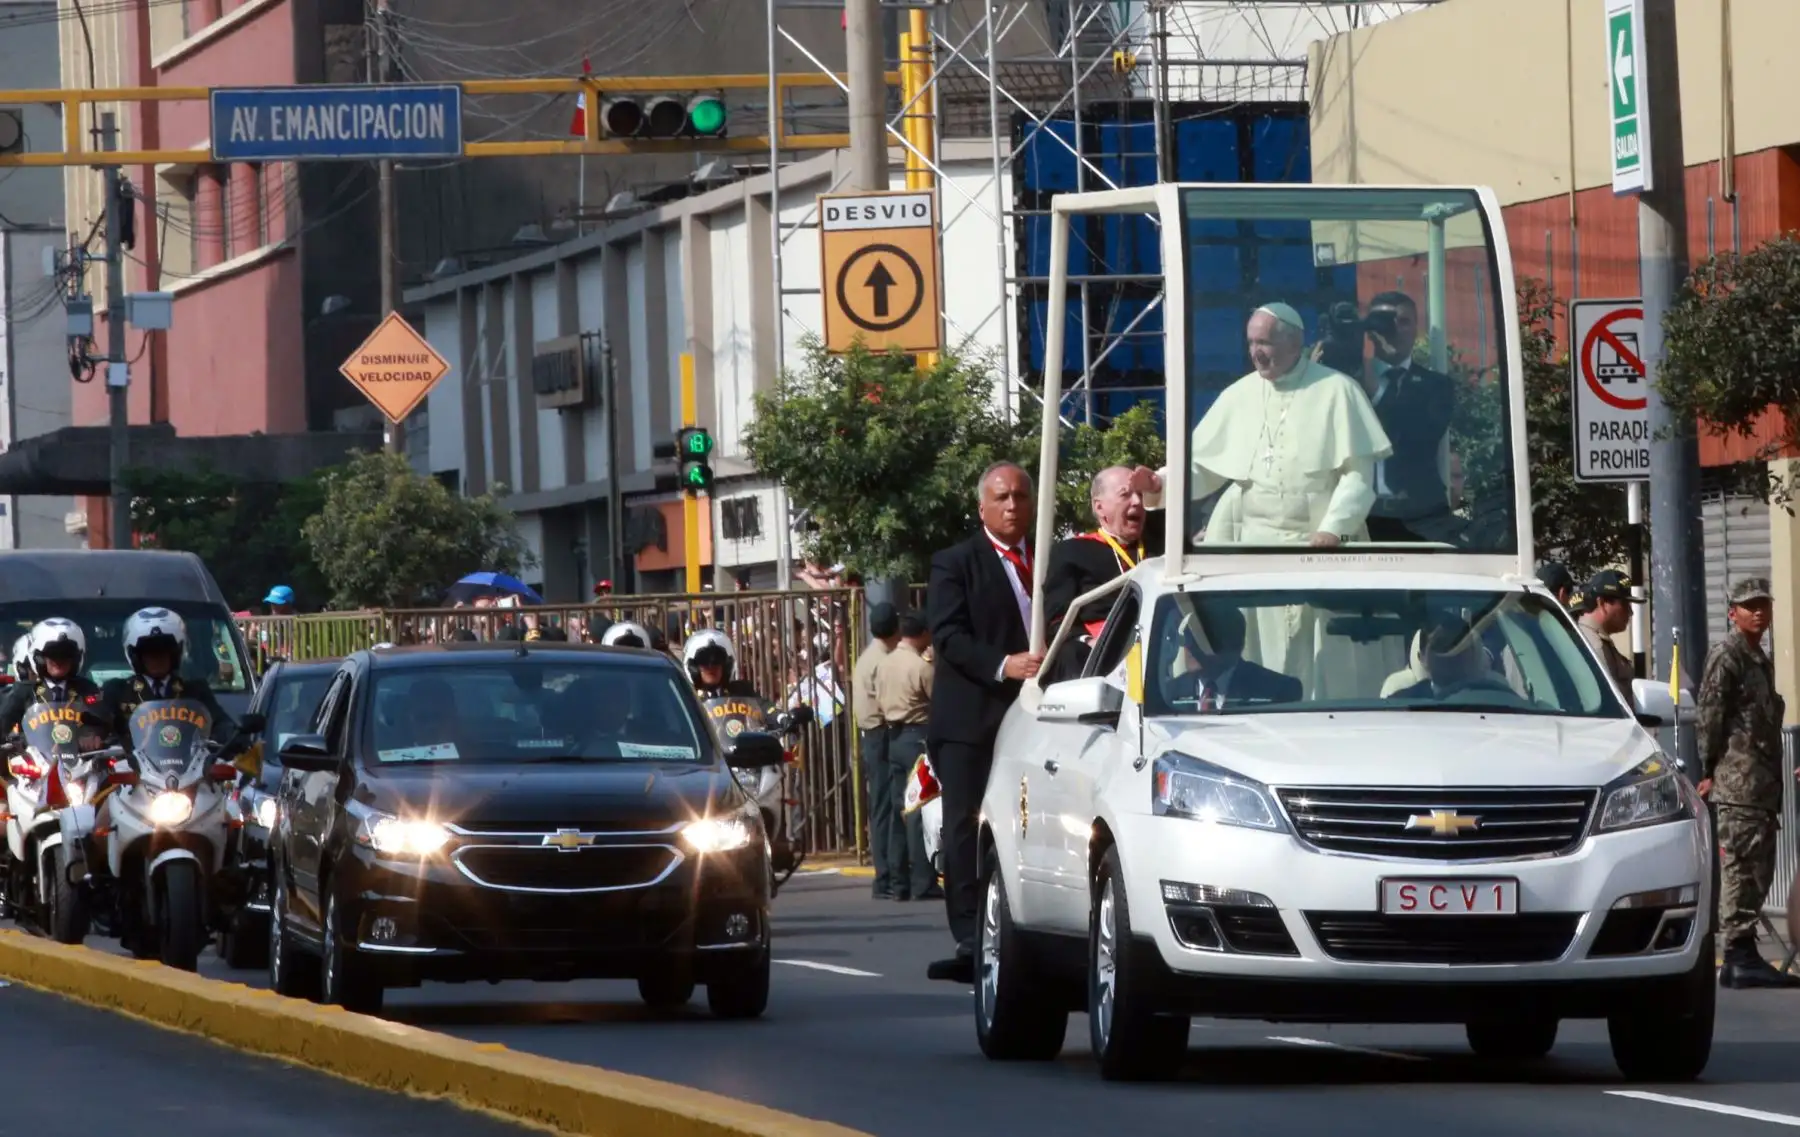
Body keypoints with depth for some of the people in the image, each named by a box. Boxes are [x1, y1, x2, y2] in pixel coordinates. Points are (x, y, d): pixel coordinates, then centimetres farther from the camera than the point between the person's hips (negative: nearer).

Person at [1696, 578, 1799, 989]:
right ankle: (1740, 958, -12)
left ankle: (1743, 957, 15)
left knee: (1757, 872, 11)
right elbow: (1707, 716, -12)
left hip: (1762, 783, 10)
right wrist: (1708, 771, -14)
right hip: (1738, 784, -10)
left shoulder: (1760, 659, 21)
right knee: (1741, 870, -11)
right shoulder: (1727, 656, -7)